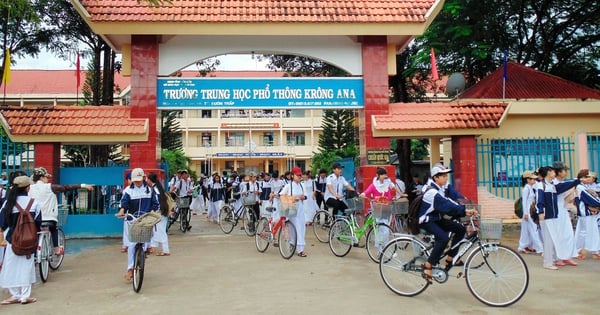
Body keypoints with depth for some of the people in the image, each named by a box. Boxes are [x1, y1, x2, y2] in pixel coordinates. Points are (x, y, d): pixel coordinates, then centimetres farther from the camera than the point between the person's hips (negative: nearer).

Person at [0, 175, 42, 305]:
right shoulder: (34, 203, -7)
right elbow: (38, 223, -3)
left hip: (12, 240, 0)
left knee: (11, 266, 11)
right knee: (26, 266, 8)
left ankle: (15, 295, 15)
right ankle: (25, 296, 11)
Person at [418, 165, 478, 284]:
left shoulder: (442, 187, 5)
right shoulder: (432, 192, -24)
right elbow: (447, 205, -35)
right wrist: (465, 210, -41)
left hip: (437, 218, 10)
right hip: (427, 221, -9)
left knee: (460, 229, -1)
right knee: (443, 238, -31)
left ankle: (450, 259, 8)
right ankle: (428, 266, -22)